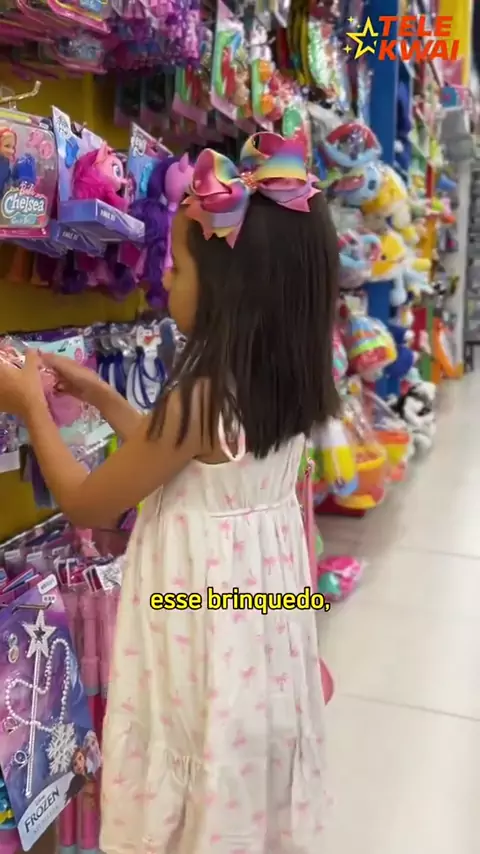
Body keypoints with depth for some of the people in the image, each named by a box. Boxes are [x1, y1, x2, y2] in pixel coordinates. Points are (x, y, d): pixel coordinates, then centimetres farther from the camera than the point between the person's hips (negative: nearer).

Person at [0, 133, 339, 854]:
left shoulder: (200, 397, -27)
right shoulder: (287, 385, -4)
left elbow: (86, 503, -14)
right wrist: (99, 396, 11)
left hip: (205, 621, -7)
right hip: (262, 611, 7)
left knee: (206, 794, 14)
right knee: (253, 775, 26)